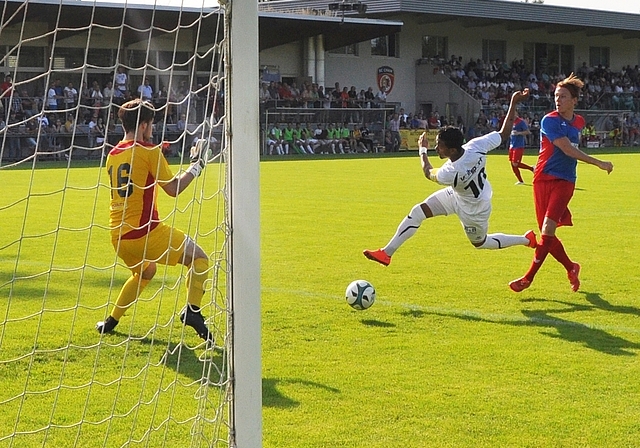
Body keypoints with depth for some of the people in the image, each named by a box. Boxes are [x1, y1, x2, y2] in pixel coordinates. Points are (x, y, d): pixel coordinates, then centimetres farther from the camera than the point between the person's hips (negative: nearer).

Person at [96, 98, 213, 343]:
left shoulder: (112, 154, 13)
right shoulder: (149, 151, -8)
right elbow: (173, 188, -7)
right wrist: (196, 167, 5)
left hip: (118, 235, 8)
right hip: (145, 231, -8)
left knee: (145, 272, 33)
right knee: (198, 258, 4)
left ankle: (111, 320, 30)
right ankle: (192, 310, -15)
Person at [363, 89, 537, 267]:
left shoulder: (449, 173, -41)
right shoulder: (476, 145, -29)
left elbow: (428, 173, -16)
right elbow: (504, 133, -16)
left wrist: (422, 149, 1)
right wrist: (514, 103, -11)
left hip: (473, 208, -8)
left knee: (480, 242, 21)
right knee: (417, 212, -1)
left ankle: (526, 240, 39)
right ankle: (386, 252, 6)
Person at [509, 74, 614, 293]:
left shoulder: (578, 122, 9)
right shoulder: (549, 121, -9)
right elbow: (568, 149, -17)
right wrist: (599, 163, -17)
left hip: (564, 181, 2)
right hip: (543, 179, -2)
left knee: (548, 229, -15)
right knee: (546, 233, 2)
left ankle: (528, 278, -11)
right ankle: (571, 268, 25)